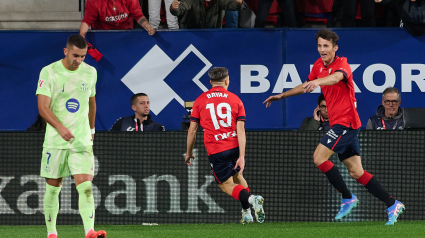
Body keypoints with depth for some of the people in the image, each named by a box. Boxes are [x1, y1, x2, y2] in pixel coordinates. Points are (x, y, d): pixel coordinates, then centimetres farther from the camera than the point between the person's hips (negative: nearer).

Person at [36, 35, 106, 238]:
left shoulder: (90, 72, 7)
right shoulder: (49, 72, -6)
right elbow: (43, 107, -13)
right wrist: (60, 127, -25)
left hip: (82, 139, 2)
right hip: (55, 140, -2)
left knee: (85, 186, -13)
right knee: (53, 187, 5)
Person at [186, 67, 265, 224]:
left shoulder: (200, 100, 4)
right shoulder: (235, 99, 5)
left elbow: (192, 130, 3)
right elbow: (240, 130, -4)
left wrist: (189, 153, 16)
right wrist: (241, 156, -8)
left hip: (216, 151, -2)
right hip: (235, 146, 2)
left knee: (226, 185, 4)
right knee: (238, 177, 25)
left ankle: (250, 199, -23)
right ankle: (246, 213, 16)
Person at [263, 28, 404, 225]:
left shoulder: (342, 64, -14)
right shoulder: (319, 65, 10)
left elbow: (336, 77, -38)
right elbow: (306, 86, 28)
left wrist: (317, 82, -57)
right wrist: (281, 96, 33)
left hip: (346, 122, -8)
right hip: (338, 123, 8)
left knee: (319, 157, -16)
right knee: (356, 172, 4)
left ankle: (347, 198, -5)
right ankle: (392, 205, 5)